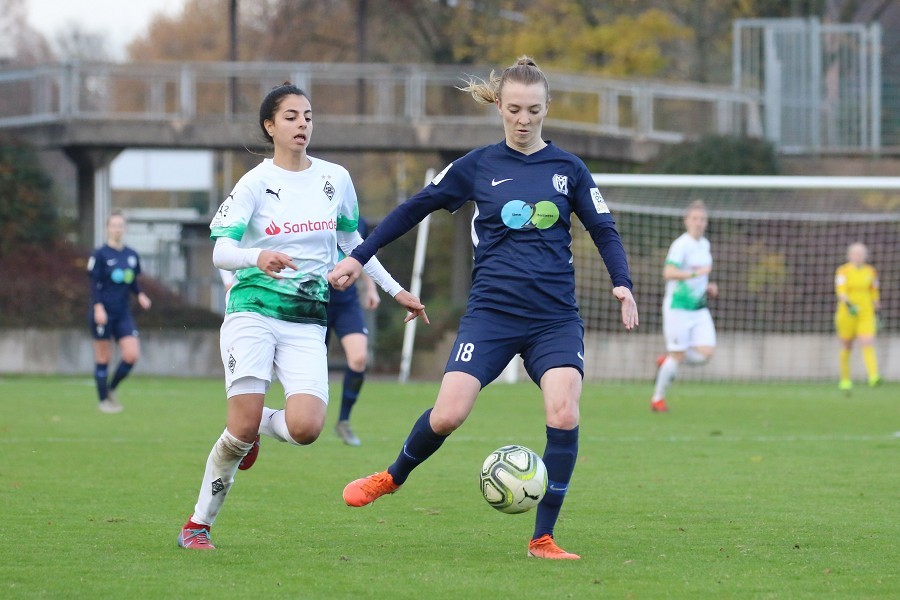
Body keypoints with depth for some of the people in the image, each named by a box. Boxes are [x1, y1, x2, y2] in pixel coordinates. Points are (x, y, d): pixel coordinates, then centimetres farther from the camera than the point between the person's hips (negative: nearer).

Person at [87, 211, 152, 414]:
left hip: (123, 314, 5)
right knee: (103, 358, 2)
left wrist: (140, 295, -1)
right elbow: (94, 284, -8)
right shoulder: (100, 254, -5)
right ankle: (103, 400, 13)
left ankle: (111, 389, 14)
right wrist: (98, 306, -18)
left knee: (132, 355, -7)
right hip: (103, 313, -5)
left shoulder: (132, 255, 10)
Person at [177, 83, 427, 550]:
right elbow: (220, 251, -13)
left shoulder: (335, 179, 8)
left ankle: (256, 427, 16)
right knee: (242, 430, -15)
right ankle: (198, 524, 3)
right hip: (252, 313, -3)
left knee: (305, 428, -19)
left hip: (307, 323, 3)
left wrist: (395, 290, 24)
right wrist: (257, 257, -34)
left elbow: (352, 242, 24)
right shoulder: (255, 183, -3)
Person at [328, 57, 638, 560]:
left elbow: (604, 230, 11)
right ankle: (394, 477, 20)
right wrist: (359, 258, 12)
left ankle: (543, 538, -7)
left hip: (556, 317, 1)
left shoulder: (567, 169, 6)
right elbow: (415, 210, 12)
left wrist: (622, 283, -6)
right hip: (492, 311, -1)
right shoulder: (478, 167, 4)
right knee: (447, 415, -13)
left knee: (564, 415, -20)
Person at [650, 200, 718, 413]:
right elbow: (669, 273, -27)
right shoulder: (681, 245, -14)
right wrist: (695, 273, -33)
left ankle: (667, 361, 17)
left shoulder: (704, 245, 12)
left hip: (699, 309, 7)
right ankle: (657, 398, 14)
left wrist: (707, 288, 10)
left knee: (706, 352, -8)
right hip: (678, 307, -7)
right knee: (678, 355, -4)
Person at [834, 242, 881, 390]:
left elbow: (874, 294, 16)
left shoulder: (870, 271, 8)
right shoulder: (843, 271, -4)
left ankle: (873, 377, -29)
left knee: (868, 345, -16)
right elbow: (840, 291, -16)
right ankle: (845, 380, 23)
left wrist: (876, 313, 18)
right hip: (846, 315, -1)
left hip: (866, 315, 1)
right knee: (846, 347, 8)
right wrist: (848, 304, -33)